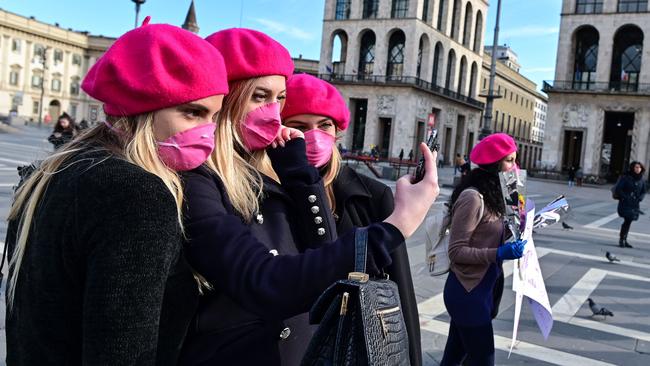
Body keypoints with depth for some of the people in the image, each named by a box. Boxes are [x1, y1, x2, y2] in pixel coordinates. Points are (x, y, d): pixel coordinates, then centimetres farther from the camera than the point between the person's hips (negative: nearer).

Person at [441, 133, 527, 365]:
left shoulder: (490, 195, 8)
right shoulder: (472, 197, -19)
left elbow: (485, 239, 9)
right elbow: (456, 251, -20)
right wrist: (498, 254, -27)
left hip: (479, 290, 8)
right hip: (468, 293, -8)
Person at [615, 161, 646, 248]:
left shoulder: (641, 180, 8)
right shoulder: (625, 178, -8)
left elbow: (644, 191, 15)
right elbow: (617, 189, -10)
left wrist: (640, 198, -3)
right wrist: (625, 197, -15)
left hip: (635, 204, 5)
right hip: (625, 204, -5)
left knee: (628, 221, 9)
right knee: (627, 220, -13)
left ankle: (624, 240, 17)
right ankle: (621, 239, -3)